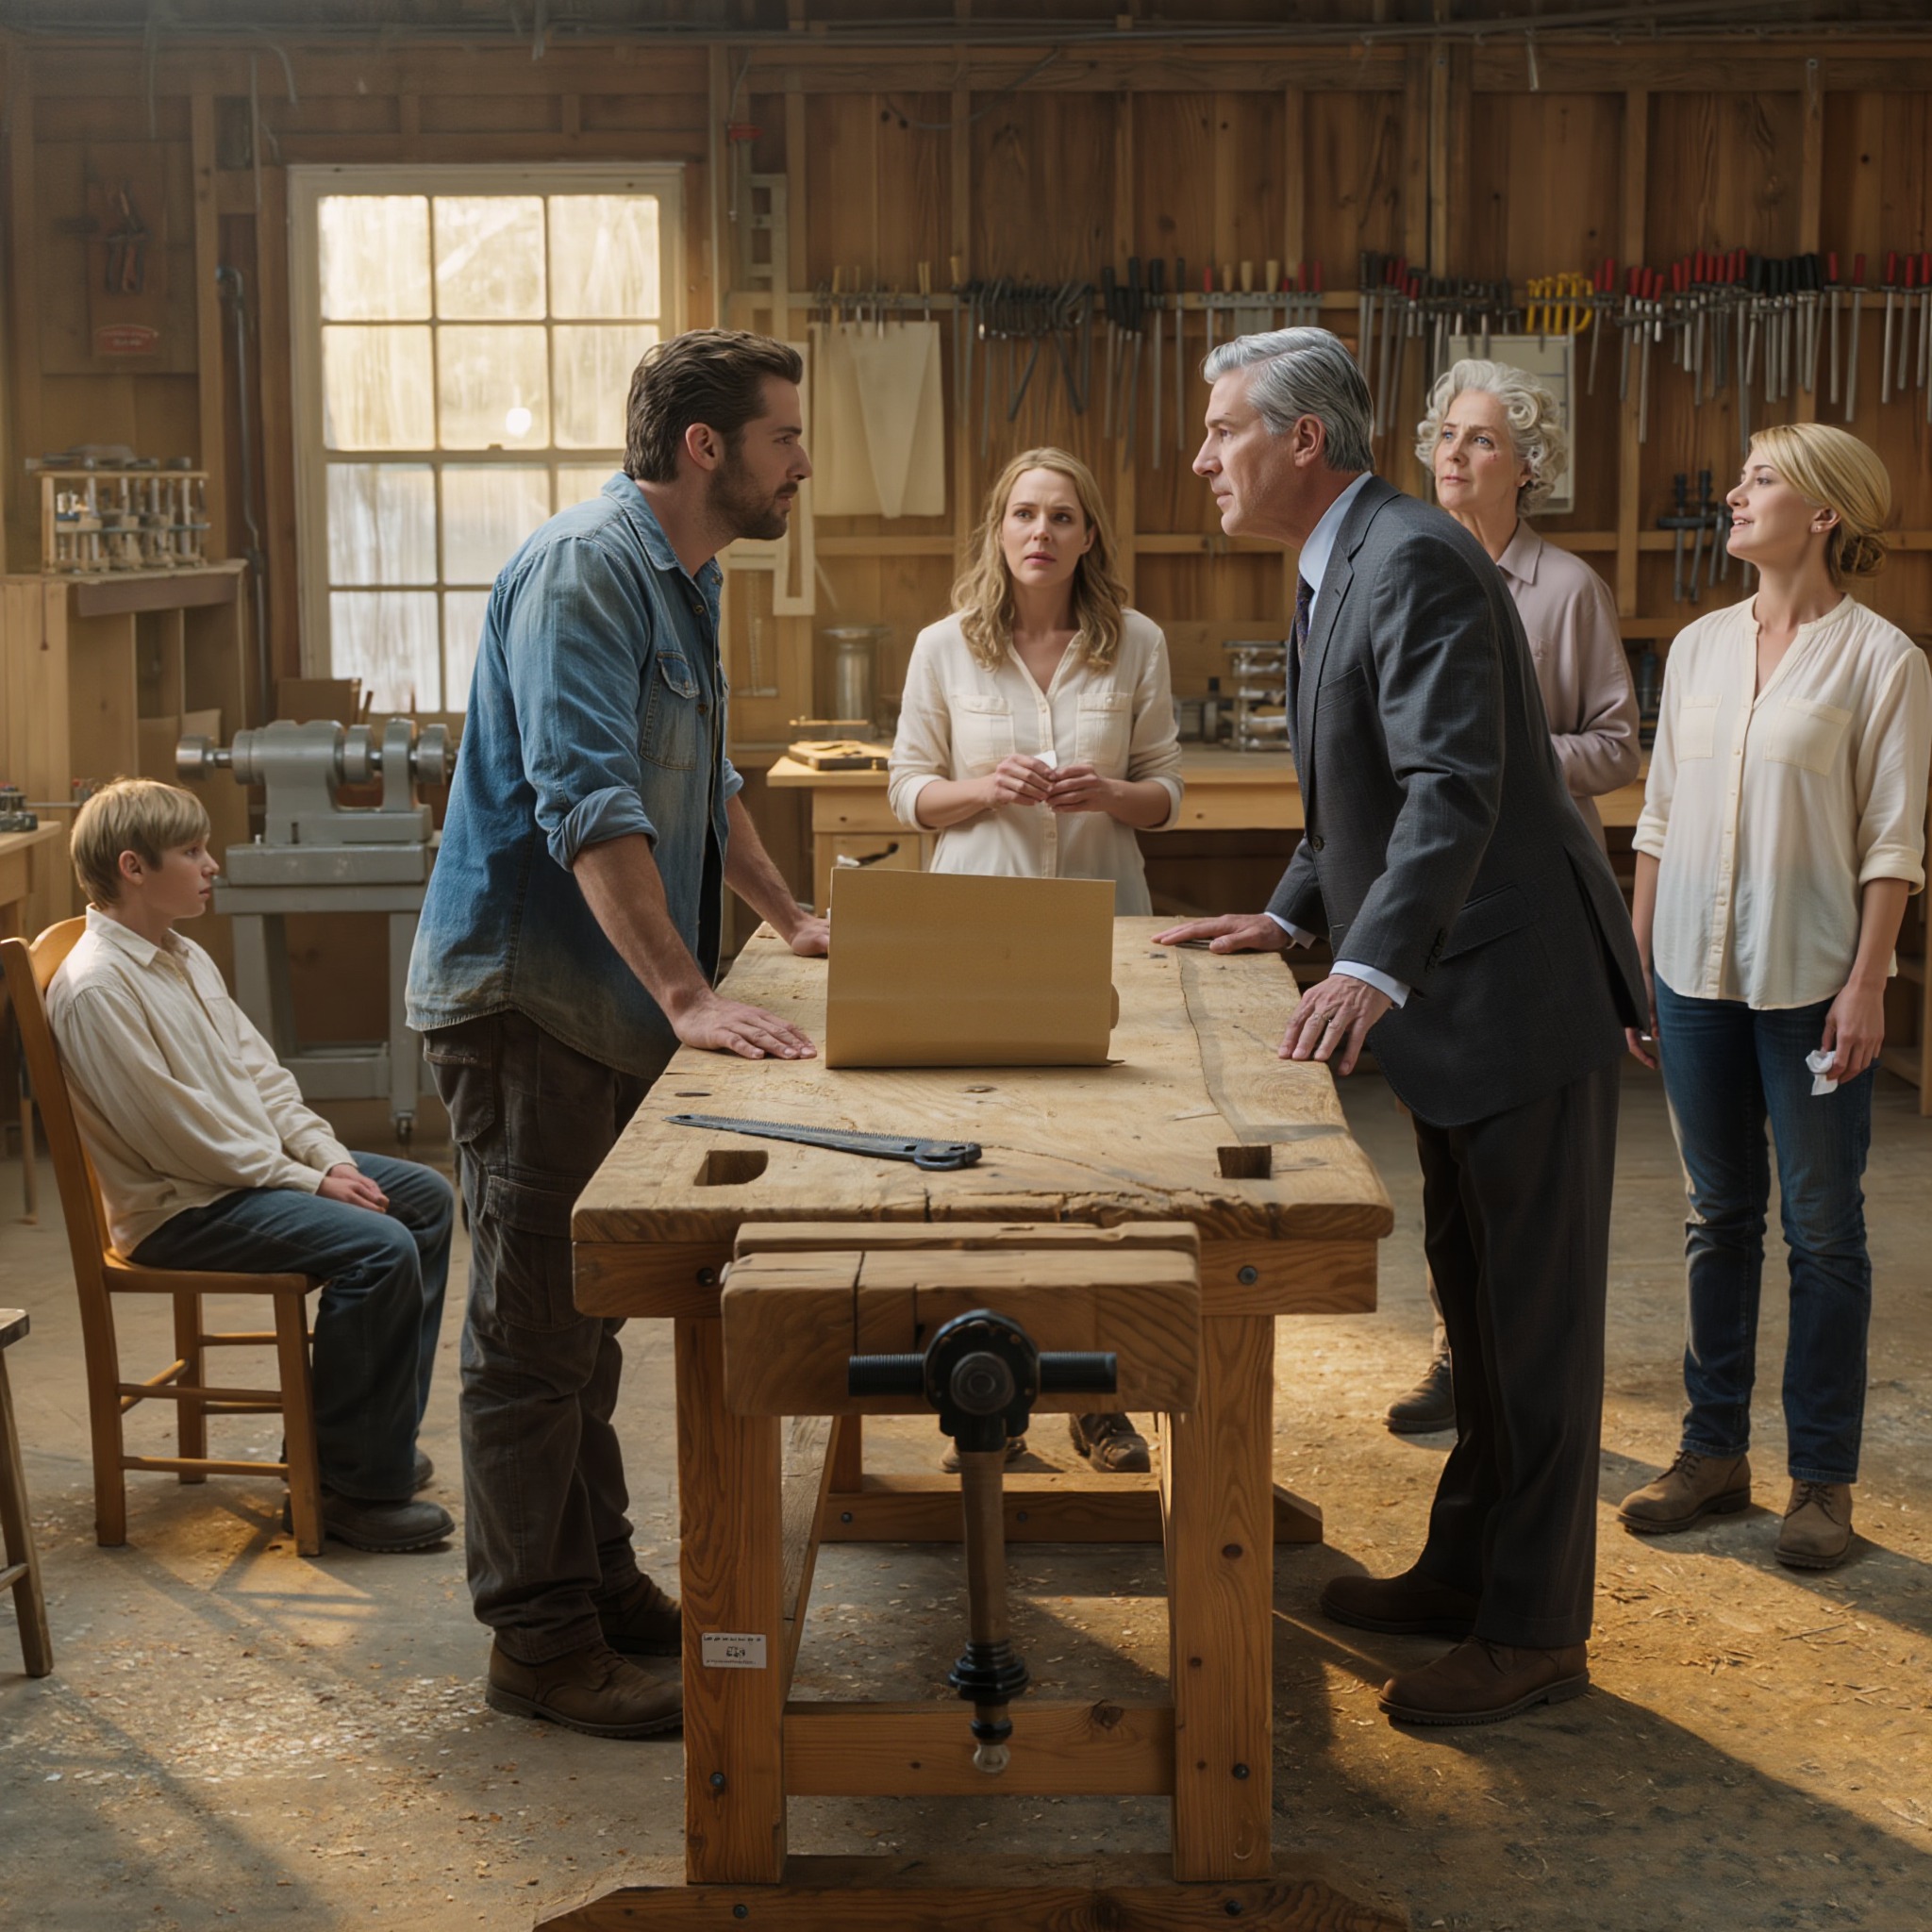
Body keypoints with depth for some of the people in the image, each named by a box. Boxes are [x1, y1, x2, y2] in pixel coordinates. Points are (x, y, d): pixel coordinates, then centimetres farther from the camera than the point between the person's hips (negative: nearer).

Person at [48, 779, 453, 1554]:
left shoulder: (186, 959, 13)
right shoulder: (94, 989, -19)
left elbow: (260, 1071, 15)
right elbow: (177, 1132, -22)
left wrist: (329, 1156, 0)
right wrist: (308, 1183, -17)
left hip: (259, 1165, 10)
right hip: (179, 1207, -10)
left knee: (425, 1196, 8)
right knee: (378, 1249, -25)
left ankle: (380, 1429, 12)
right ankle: (357, 1487, -16)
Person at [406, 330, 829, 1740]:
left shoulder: (685, 580, 14)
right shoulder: (587, 568, -19)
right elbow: (586, 801, -30)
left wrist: (791, 919, 23)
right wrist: (689, 996, -35)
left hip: (610, 1004, 10)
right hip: (526, 993, -10)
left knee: (588, 1310, 18)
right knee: (535, 1330, -1)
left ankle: (600, 1580, 30)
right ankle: (541, 1641, 8)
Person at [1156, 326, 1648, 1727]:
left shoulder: (1415, 561, -19)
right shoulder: (1344, 569, 14)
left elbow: (1457, 785, -29)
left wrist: (1376, 967, -37)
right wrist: (1292, 914, 14)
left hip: (1521, 992, -11)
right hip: (1455, 995, 11)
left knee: (1533, 1312, -1)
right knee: (1475, 1297, 19)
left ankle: (1536, 1631, 10)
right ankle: (1469, 1570, 32)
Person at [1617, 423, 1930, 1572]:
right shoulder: (1700, 648, 9)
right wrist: (1635, 957, 10)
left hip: (1811, 981, -5)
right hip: (1698, 969, 5)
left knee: (1823, 1229, 3)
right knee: (1720, 1217, 12)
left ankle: (1824, 1480, 13)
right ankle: (1716, 1453, 22)